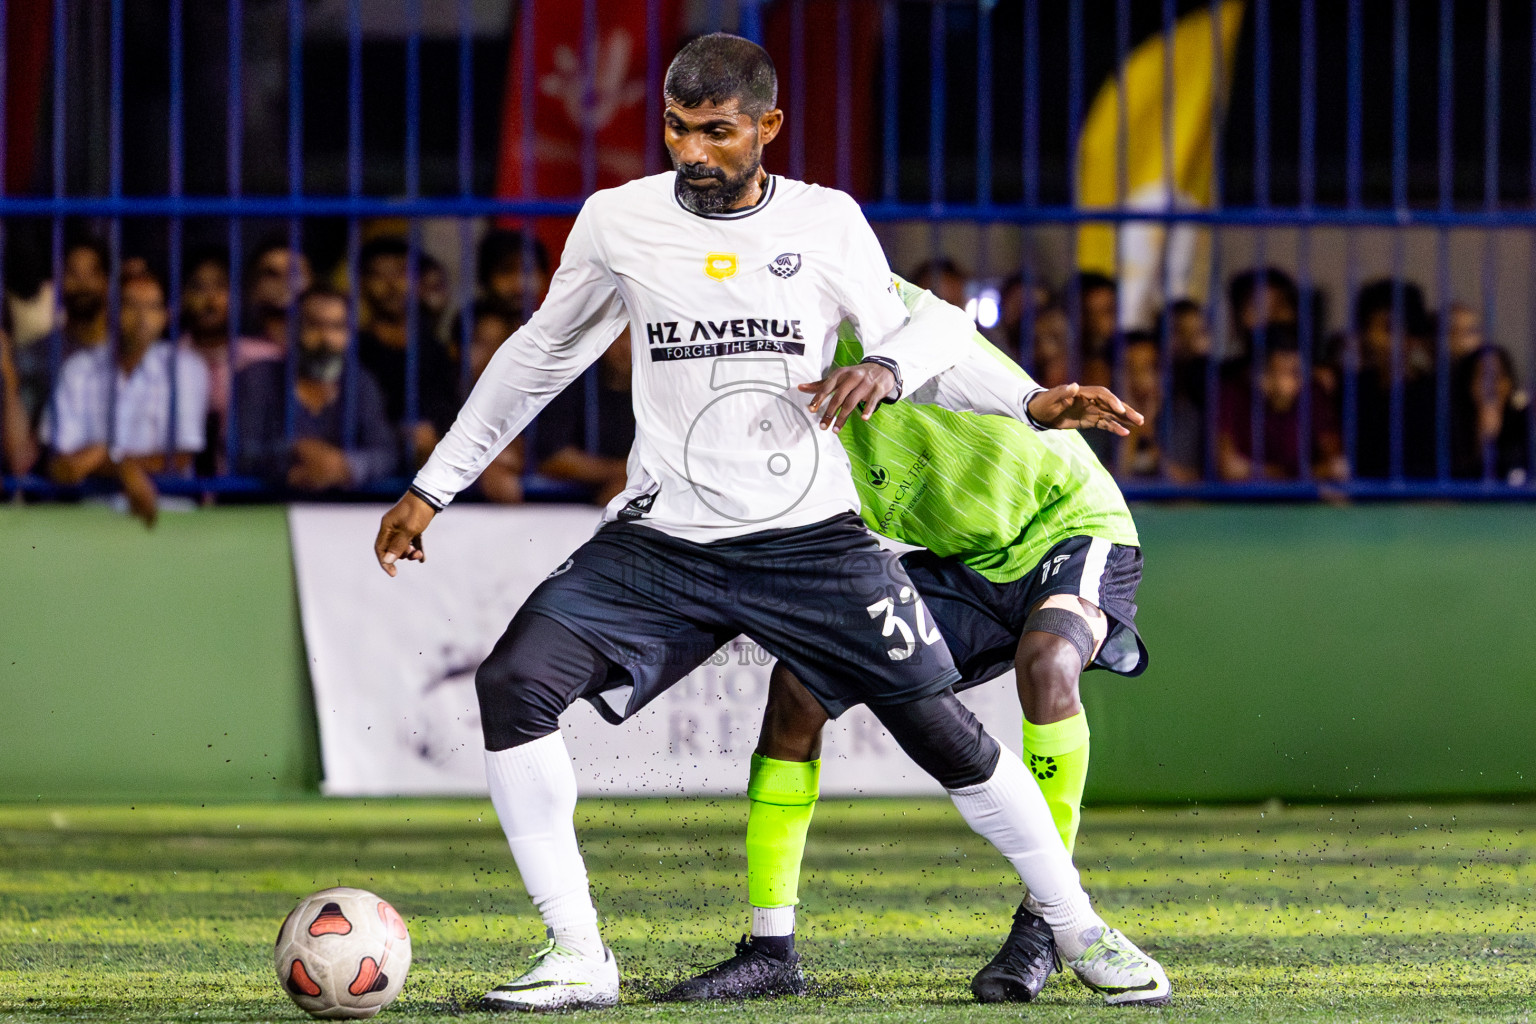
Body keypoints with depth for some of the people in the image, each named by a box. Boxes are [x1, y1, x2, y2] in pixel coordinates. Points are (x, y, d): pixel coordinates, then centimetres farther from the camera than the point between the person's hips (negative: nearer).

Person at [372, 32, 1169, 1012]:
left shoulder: (828, 223, -1)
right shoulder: (619, 222, 0)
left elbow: (923, 331, 10)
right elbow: (538, 359, 14)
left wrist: (884, 365, -15)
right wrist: (433, 487, 16)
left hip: (810, 536, -1)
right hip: (662, 540, 1)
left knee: (939, 725, -3)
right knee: (514, 683, -18)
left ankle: (1079, 930, 17)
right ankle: (579, 956, -10)